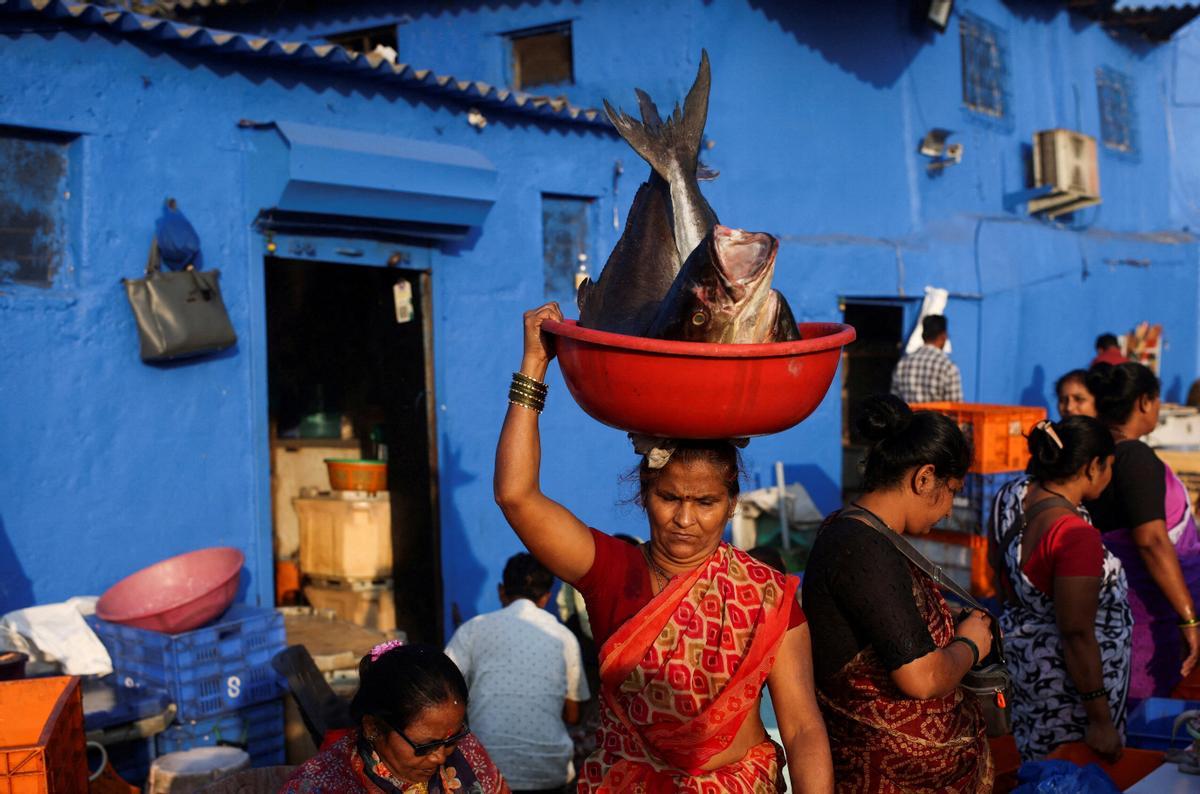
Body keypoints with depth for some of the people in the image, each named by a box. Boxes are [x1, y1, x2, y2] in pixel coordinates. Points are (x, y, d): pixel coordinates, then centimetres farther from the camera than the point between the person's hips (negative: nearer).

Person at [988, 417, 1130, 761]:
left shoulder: (1010, 496, -7)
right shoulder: (1076, 535, -31)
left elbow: (999, 572, 10)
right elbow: (1077, 634, -26)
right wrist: (1101, 720, -18)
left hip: (1022, 651, 8)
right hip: (1071, 678, -8)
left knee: (1040, 767, 24)